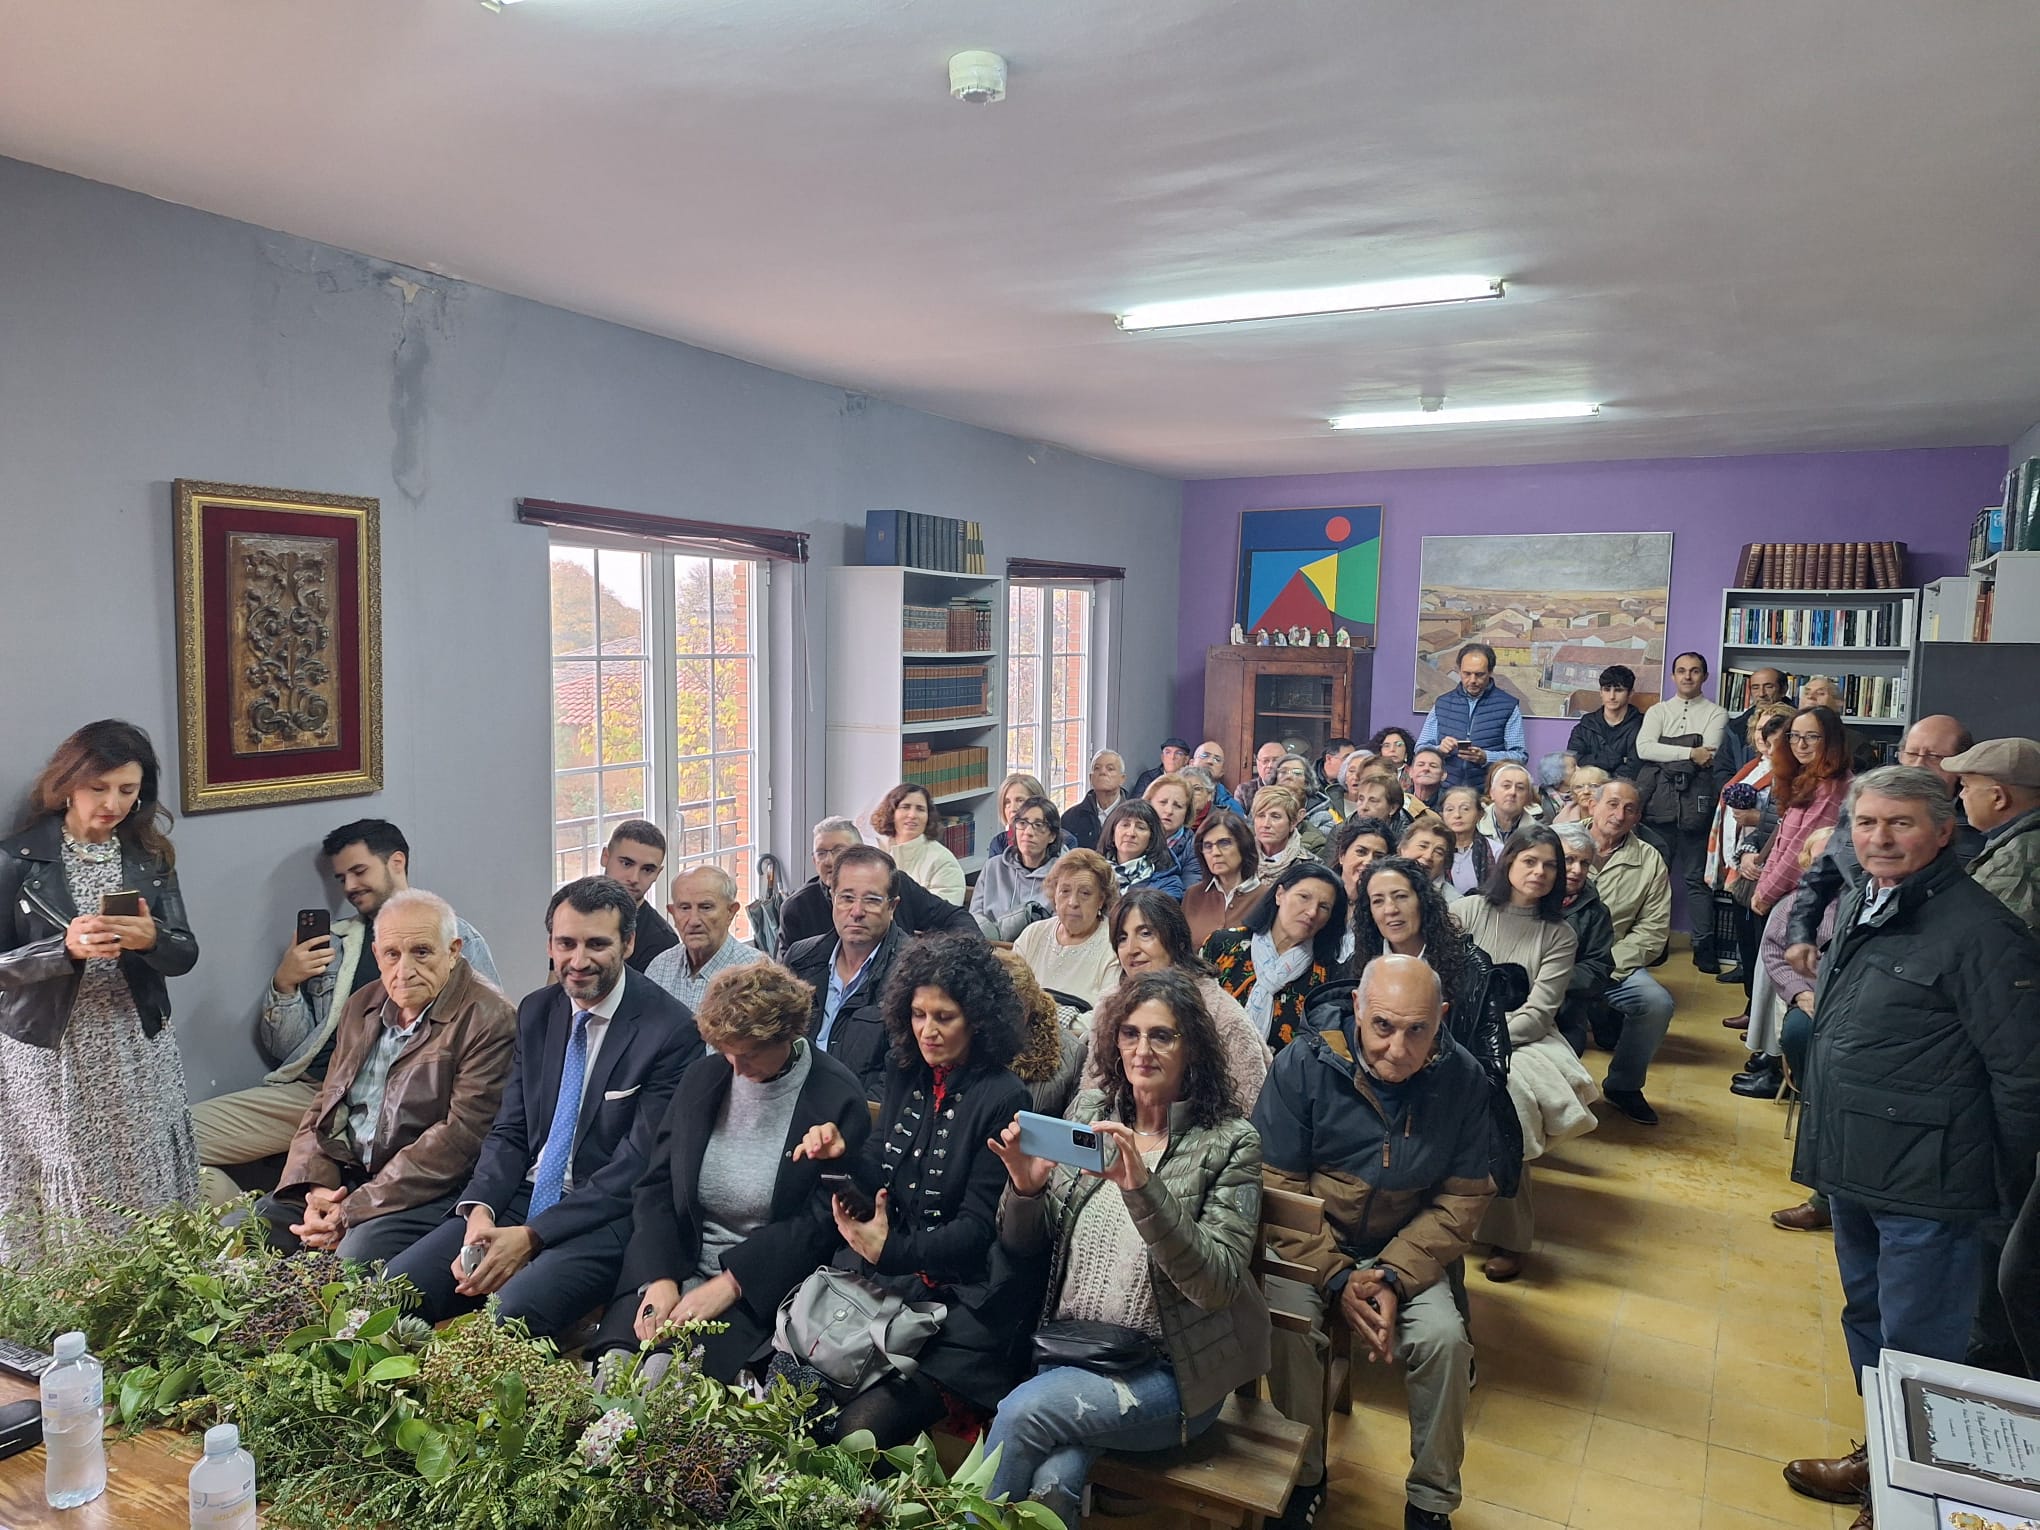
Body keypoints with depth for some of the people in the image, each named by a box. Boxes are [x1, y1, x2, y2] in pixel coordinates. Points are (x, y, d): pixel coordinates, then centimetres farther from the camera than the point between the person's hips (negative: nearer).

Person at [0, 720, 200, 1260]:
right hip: (51, 1058, -2)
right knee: (64, 1200, 1)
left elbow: (185, 955, 4)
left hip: (138, 1053, 3)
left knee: (146, 1196, 4)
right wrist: (66, 947, -22)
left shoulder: (151, 857, 6)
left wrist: (151, 939, -18)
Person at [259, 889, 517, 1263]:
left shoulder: (489, 1021, -12)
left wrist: (354, 1210, -18)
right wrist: (315, 1187, -4)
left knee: (359, 1251, -32)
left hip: (429, 1192, -7)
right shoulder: (360, 1007, 14)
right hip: (342, 1178, 7)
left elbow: (459, 1136, -17)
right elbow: (323, 1107, 16)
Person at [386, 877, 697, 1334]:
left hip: (604, 1216, -6)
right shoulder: (536, 1012, 8)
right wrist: (479, 1211, -12)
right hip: (521, 1197, 6)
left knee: (509, 1314, -31)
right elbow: (509, 1132, 8)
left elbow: (638, 1164, -14)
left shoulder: (673, 1030, -13)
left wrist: (531, 1236, -19)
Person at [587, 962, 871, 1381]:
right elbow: (655, 1186, 7)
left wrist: (730, 1282, -17)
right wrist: (659, 1278, -9)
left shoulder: (839, 1099, -8)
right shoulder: (701, 1077, 7)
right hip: (676, 1264, 5)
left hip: (763, 1284, -4)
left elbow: (821, 1224, -11)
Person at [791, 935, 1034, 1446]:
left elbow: (977, 1226, -9)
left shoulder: (1002, 1098, -10)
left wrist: (894, 1248, -22)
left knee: (857, 1431, -21)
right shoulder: (905, 1074, 9)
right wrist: (843, 1155, -6)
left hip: (962, 1303, -5)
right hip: (880, 1282, 5)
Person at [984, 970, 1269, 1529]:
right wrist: (1025, 1188, -14)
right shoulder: (1089, 1109, 4)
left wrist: (1142, 1188, -29)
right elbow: (1023, 1246, 9)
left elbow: (1218, 1284, -17)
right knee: (1053, 1480, -27)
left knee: (1021, 1412, -24)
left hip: (1168, 1372, -2)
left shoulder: (1230, 1143, -7)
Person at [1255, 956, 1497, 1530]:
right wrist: (1337, 1278, -21)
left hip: (1406, 1251, 2)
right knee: (1290, 1327, -27)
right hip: (1308, 1246, -1)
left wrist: (1395, 1278, -19)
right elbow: (1276, 1185, -13)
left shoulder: (1464, 1080, -10)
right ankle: (1304, 1478, 0)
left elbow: (1463, 1198, -6)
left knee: (1445, 1339, -23)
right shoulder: (1304, 1066, -17)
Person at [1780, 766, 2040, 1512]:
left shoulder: (1980, 931, -19)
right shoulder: (1858, 905, 7)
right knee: (1866, 1313, 23)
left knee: (1916, 1339, 5)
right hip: (1853, 1165, 9)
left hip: (1926, 1179, -9)